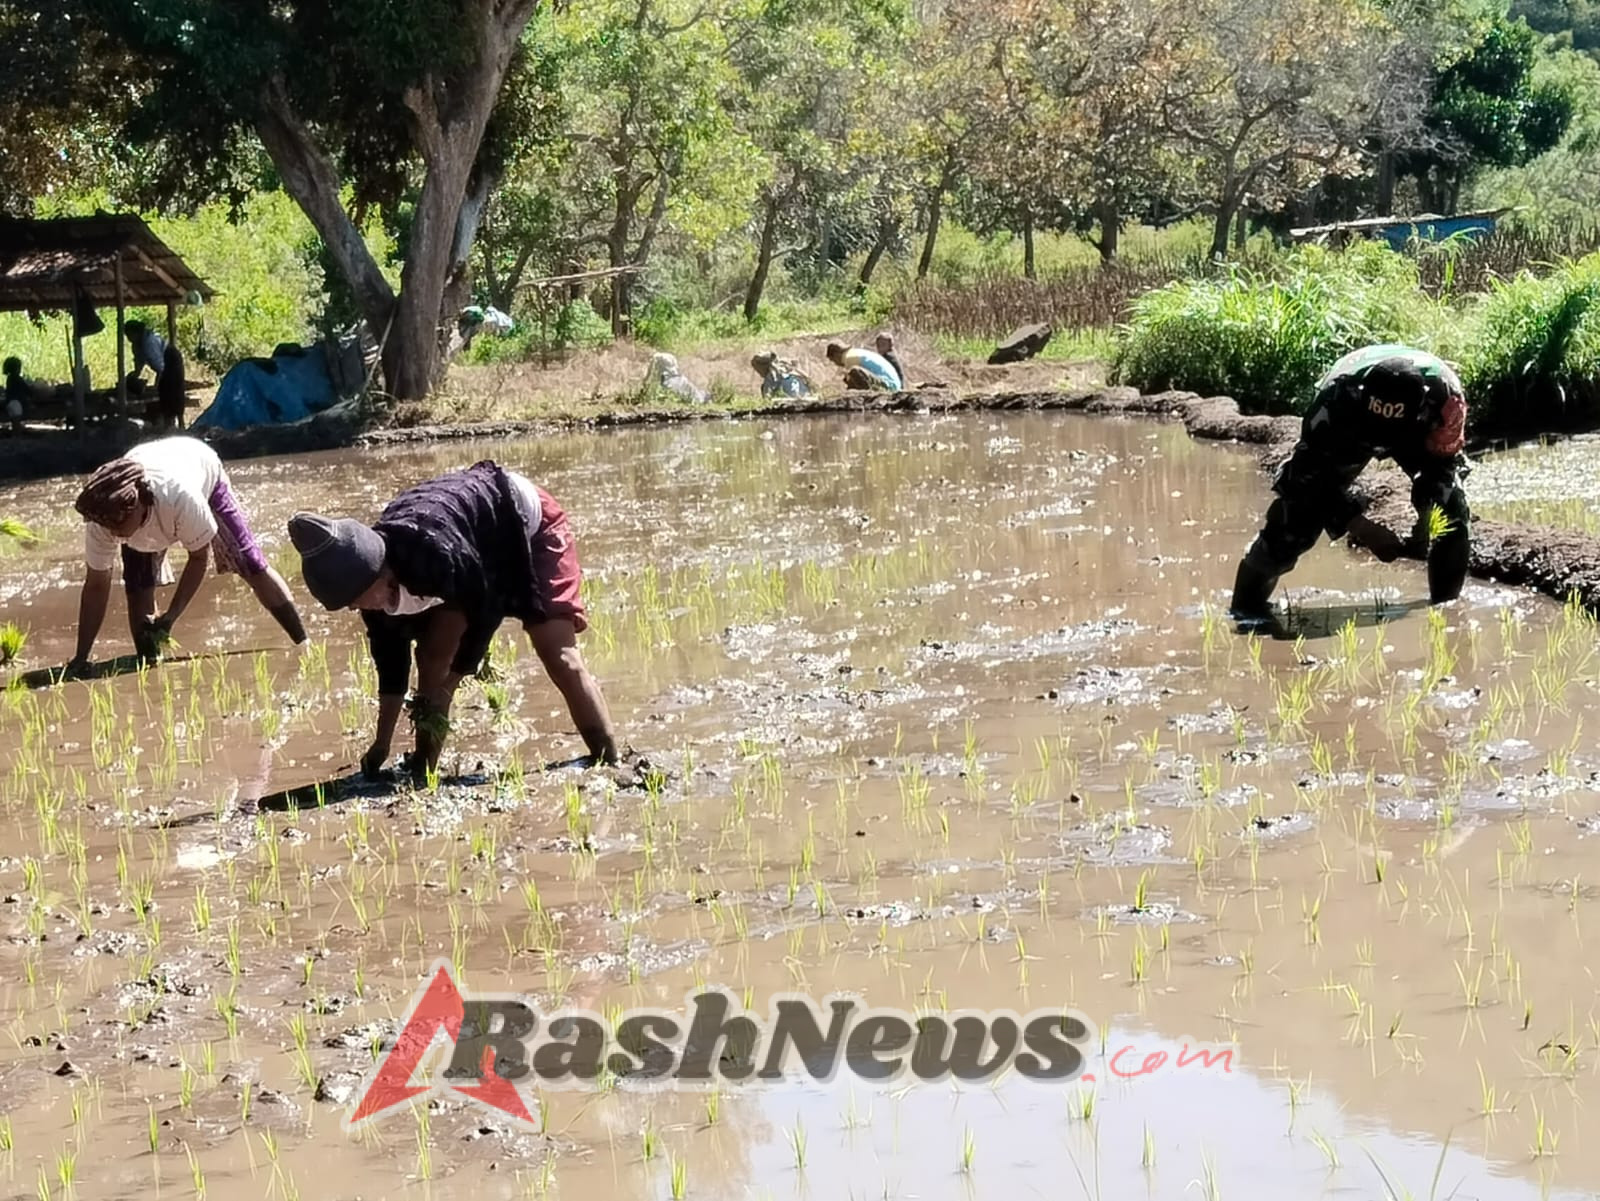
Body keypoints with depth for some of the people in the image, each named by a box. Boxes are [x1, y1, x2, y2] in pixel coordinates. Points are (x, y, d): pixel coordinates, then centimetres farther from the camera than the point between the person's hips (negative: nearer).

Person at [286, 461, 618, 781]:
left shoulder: (433, 550, -43)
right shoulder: (370, 570, -18)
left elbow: (484, 609, -29)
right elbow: (389, 657, -5)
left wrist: (445, 688, -20)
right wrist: (382, 744, -1)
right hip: (483, 552, 7)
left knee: (560, 657, -17)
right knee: (432, 655, -4)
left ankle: (609, 765, -14)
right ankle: (422, 769, 2)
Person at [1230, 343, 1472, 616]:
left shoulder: (1445, 393, -39)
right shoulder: (1337, 398, -44)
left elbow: (1442, 463, -20)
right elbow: (1316, 477, -32)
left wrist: (1426, 517, -34)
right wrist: (1364, 529, -39)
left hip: (1418, 434, 2)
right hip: (1346, 431, -2)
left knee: (1452, 509, -14)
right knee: (1302, 504, -16)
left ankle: (1446, 604, 3)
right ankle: (1248, 602, -3)